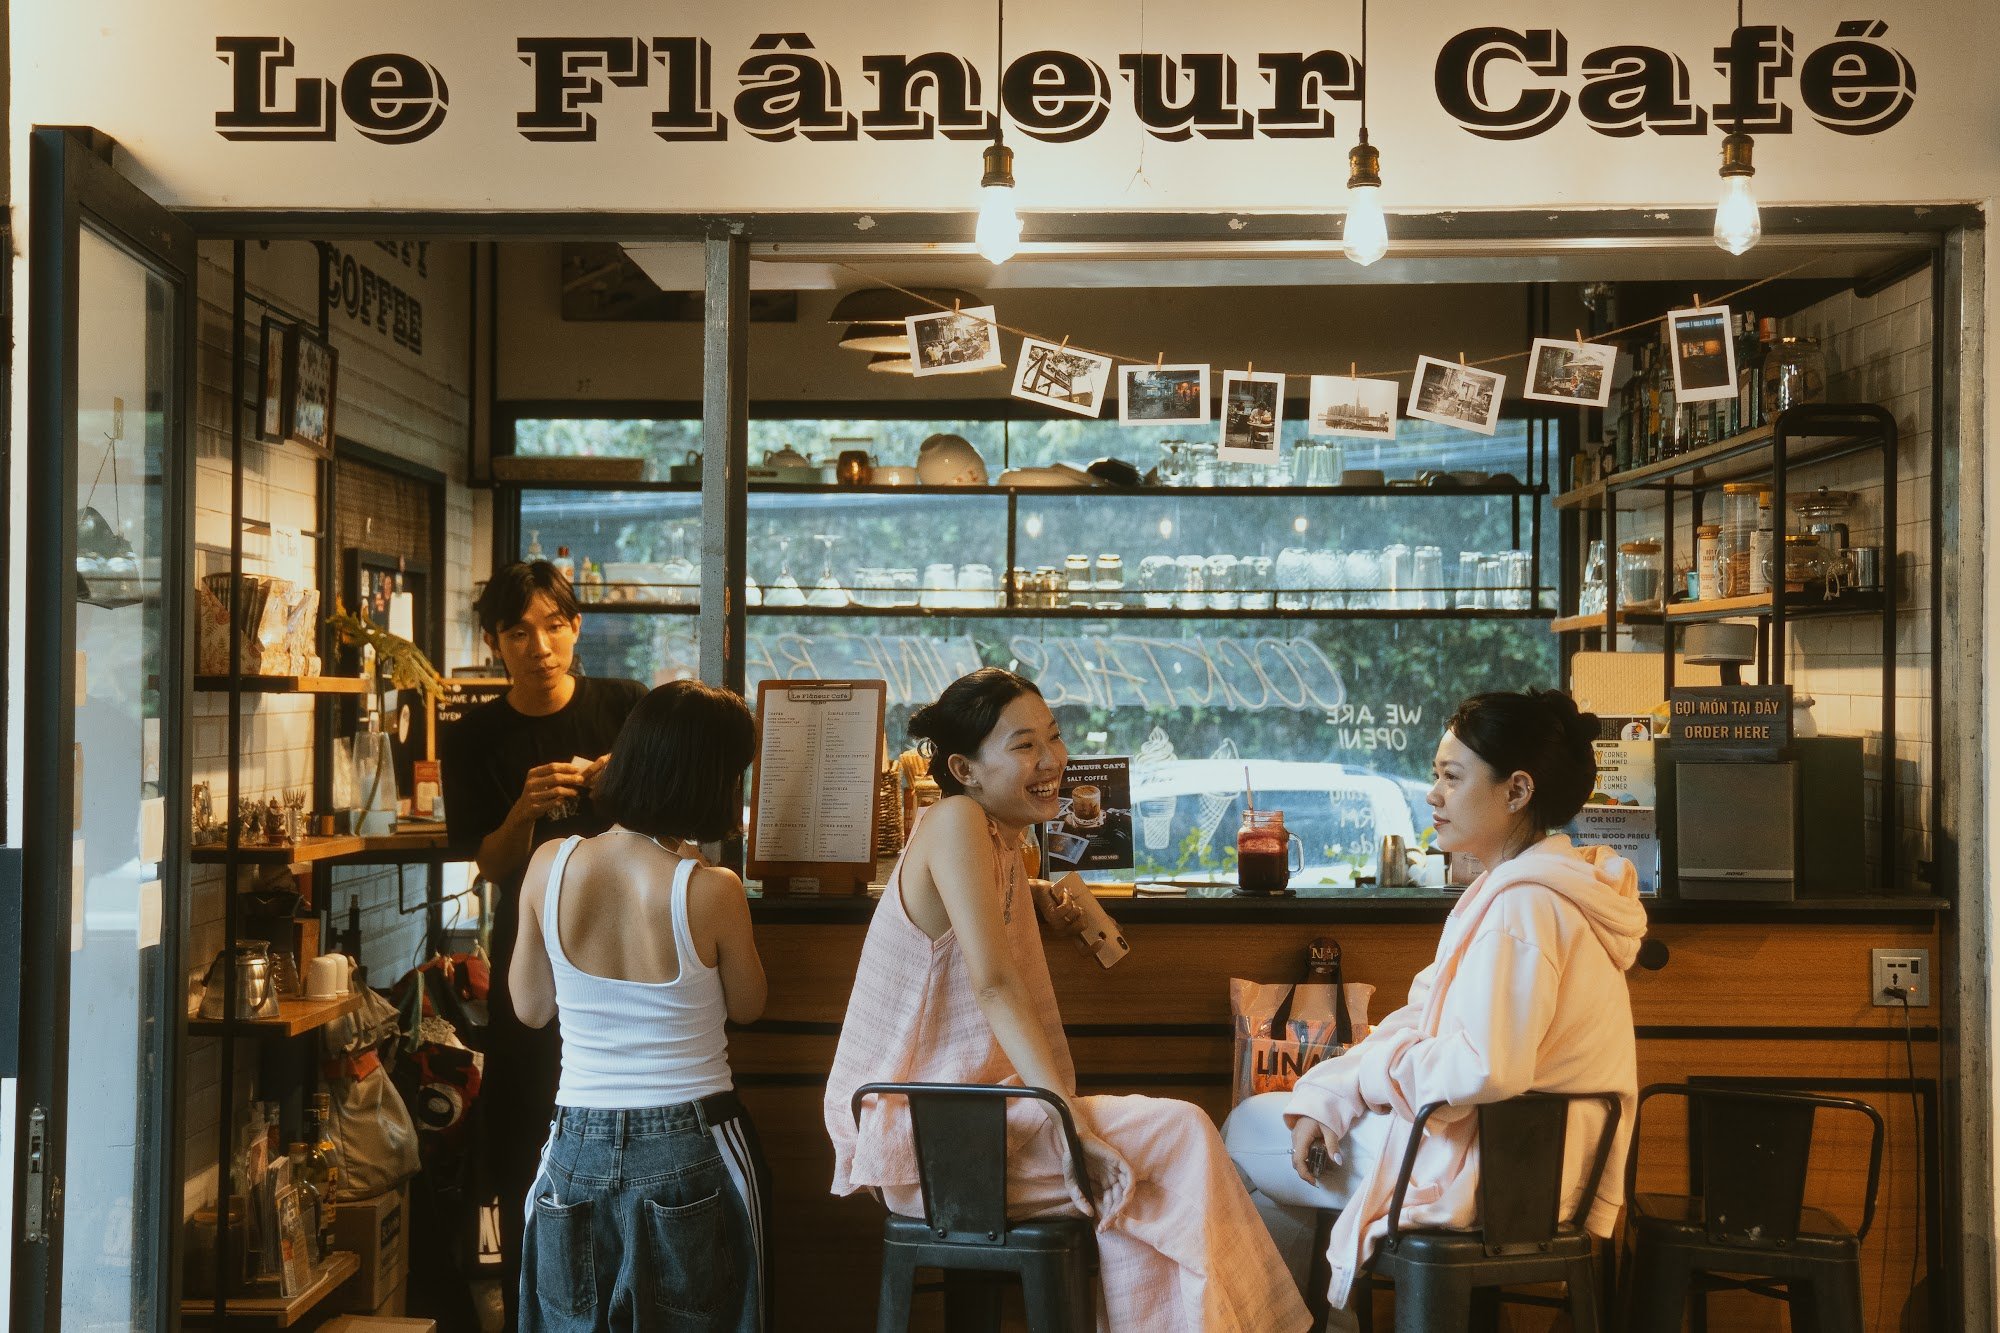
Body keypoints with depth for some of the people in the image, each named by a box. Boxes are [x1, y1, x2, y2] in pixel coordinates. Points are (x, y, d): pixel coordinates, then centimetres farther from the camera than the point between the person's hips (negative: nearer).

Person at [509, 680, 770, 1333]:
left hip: (579, 1145, 3)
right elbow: (746, 1006, 3)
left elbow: (531, 1008, 6)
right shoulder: (712, 890, -17)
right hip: (691, 1149, -2)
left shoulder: (550, 865, -8)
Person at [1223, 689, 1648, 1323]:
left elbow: (1484, 1069, -32)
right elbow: (1427, 1019, 10)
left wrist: (1369, 1071, -14)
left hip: (1472, 1172, -10)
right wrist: (1327, 1097, -1)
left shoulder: (1523, 907, -24)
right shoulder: (1516, 887, 10)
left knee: (1245, 1133, 7)